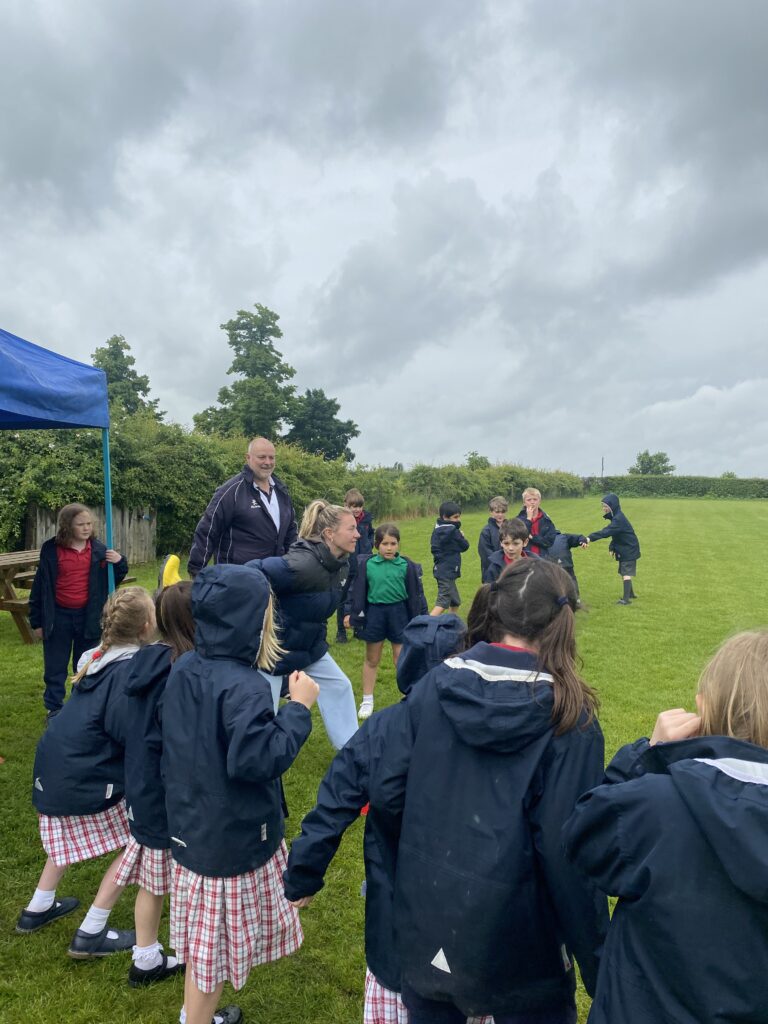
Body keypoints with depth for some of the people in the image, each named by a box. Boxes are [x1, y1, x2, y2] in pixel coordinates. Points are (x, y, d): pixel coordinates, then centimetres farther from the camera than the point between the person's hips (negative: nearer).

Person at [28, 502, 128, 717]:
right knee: (55, 667, 10)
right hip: (58, 616, -1)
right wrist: (37, 620, 0)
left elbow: (113, 581, 7)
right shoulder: (51, 550, -7)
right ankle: (54, 709, 25)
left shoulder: (99, 550, -3)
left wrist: (119, 563, -14)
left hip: (88, 616, 1)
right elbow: (40, 586, -1)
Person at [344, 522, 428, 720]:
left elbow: (416, 594, 0)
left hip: (399, 613, -1)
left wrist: (422, 618, 2)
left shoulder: (406, 566, -7)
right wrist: (351, 613, 0)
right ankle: (367, 700, 29)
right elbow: (357, 590, 1)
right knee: (372, 660, 14)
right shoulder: (366, 564, -7)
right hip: (374, 613, 1)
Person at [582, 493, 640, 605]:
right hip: (624, 549, 9)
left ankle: (626, 598, -7)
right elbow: (615, 534, 10)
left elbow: (606, 532, -41)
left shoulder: (619, 519, -26)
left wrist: (590, 538, -51)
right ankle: (630, 594, 33)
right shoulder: (616, 517, 5)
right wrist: (612, 547, -4)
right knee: (623, 572, 18)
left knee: (626, 574, -8)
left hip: (629, 550, -9)